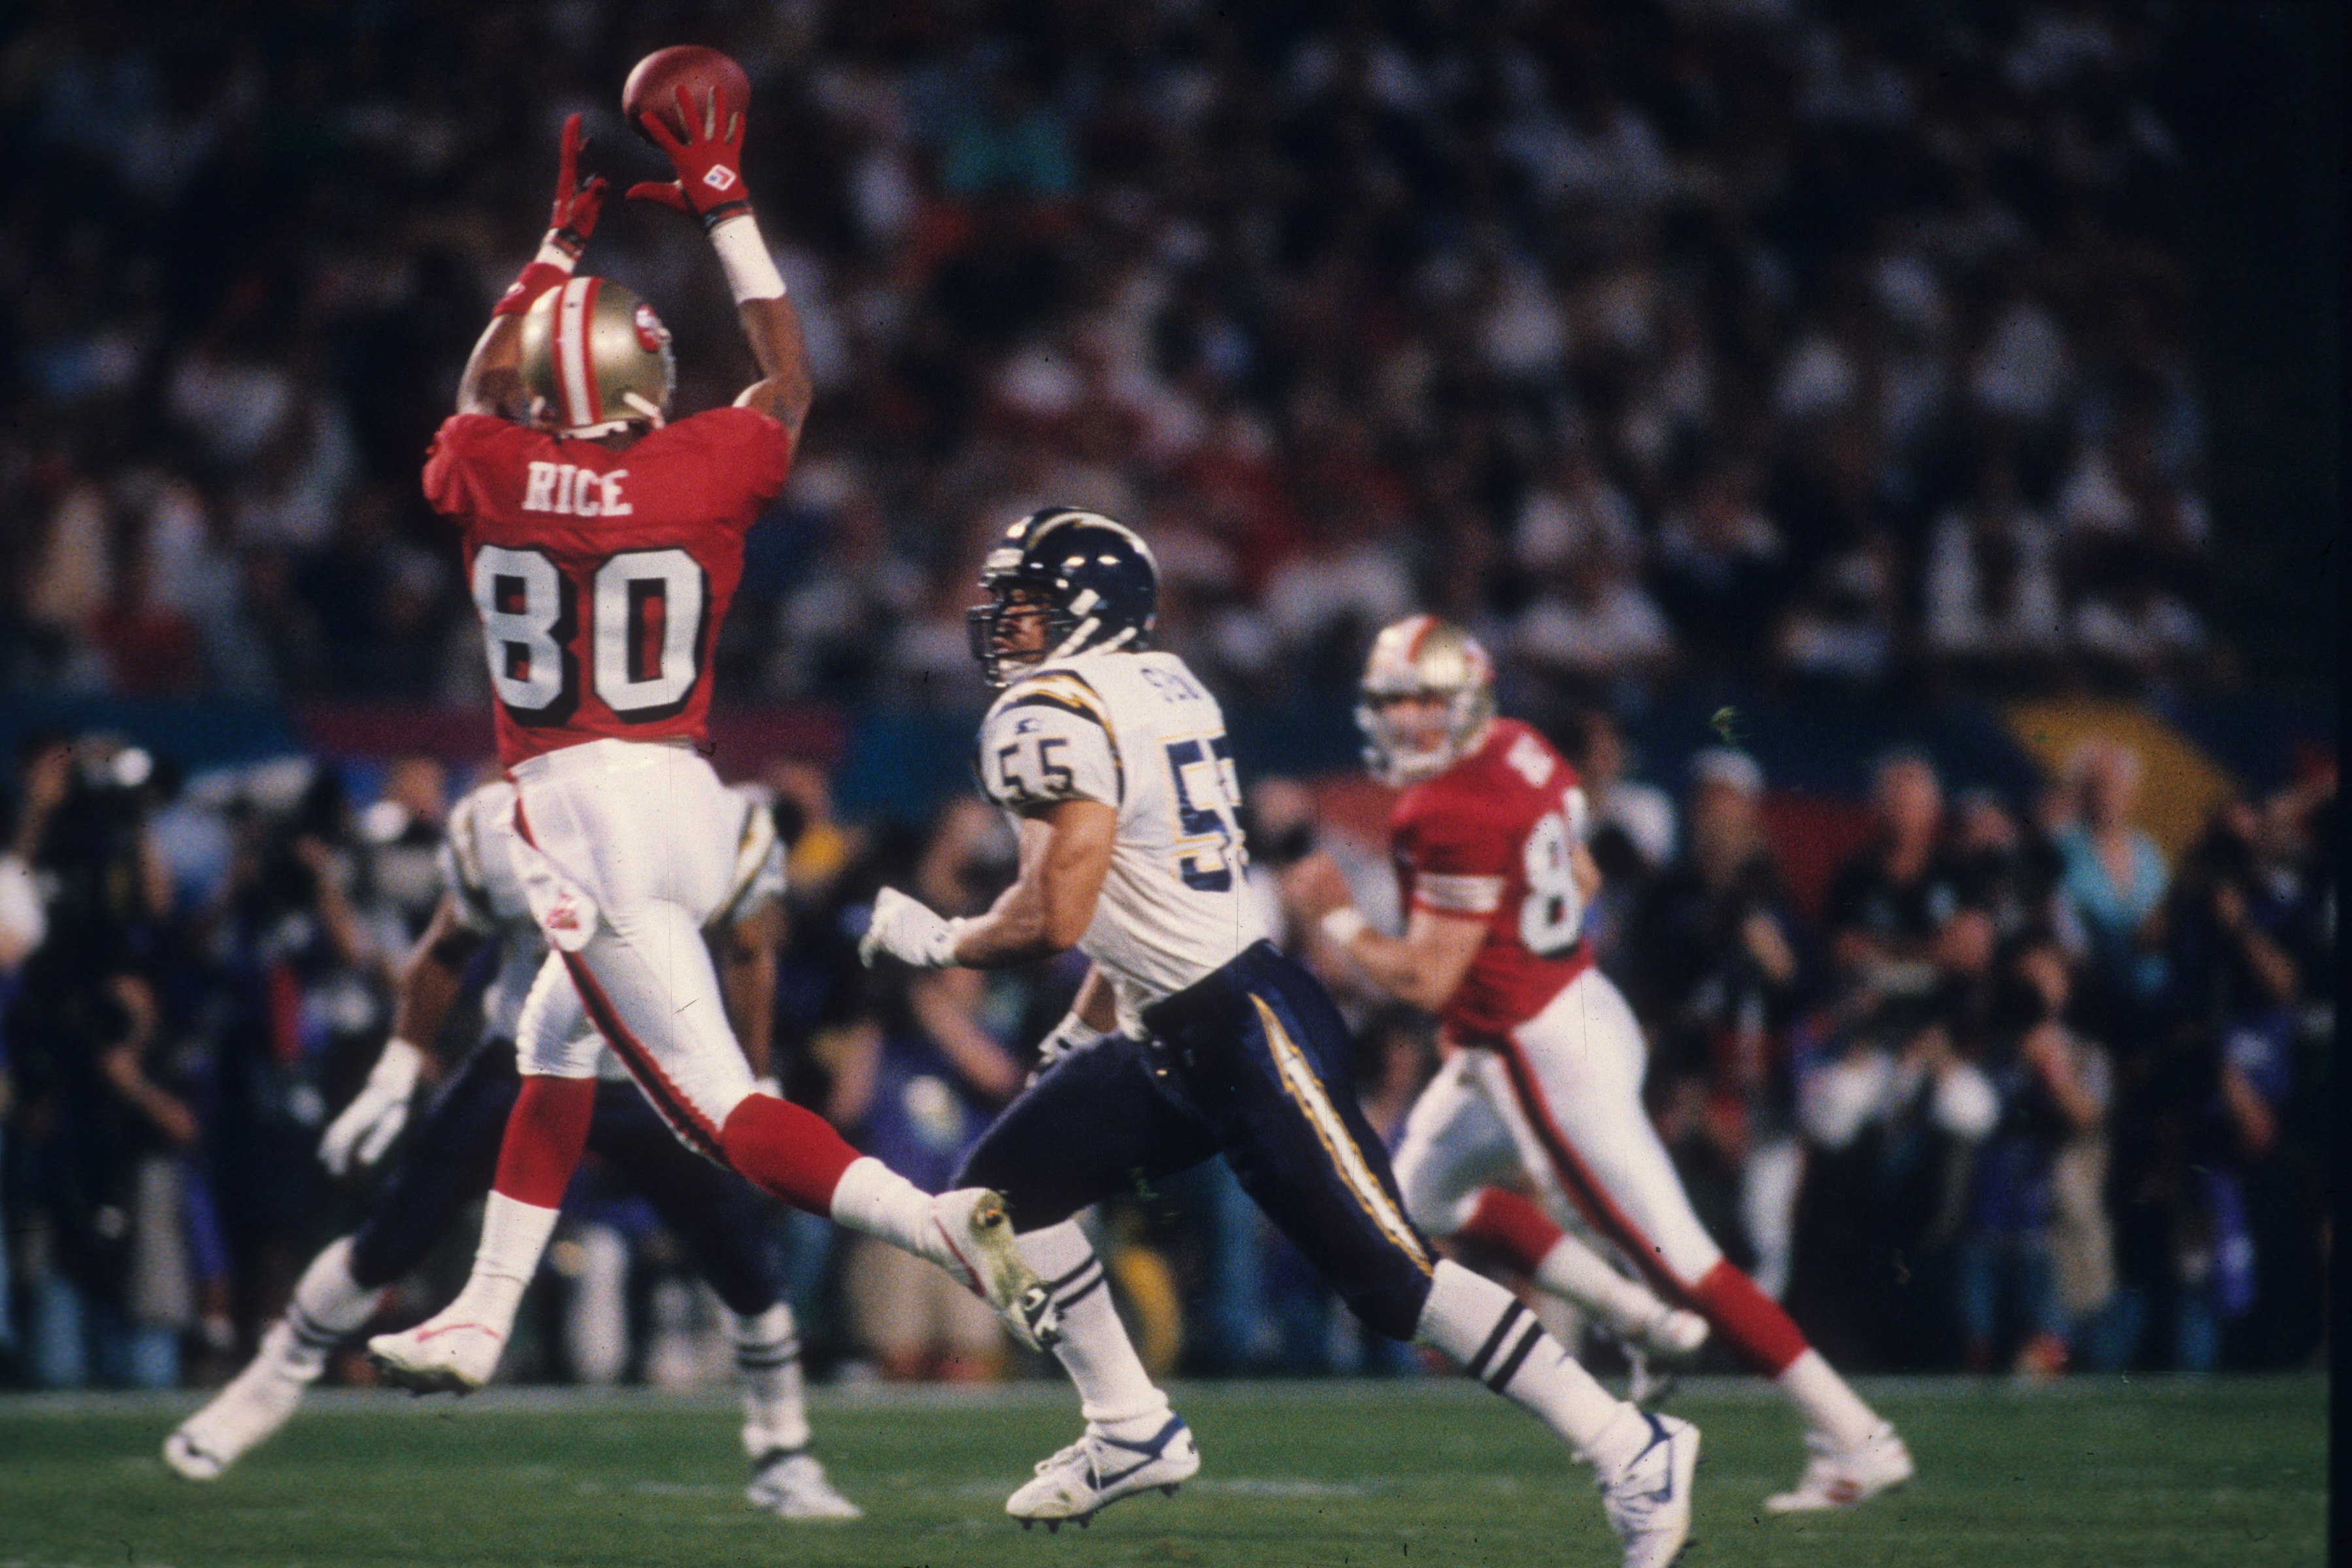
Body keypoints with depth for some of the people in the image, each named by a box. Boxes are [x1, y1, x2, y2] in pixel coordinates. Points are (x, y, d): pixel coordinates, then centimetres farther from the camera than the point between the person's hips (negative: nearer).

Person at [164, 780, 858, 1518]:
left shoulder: (719, 840, -19)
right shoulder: (504, 832, -18)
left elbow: (749, 959, -1)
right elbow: (446, 952, -1)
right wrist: (395, 1079, 1)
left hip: (660, 1089, 0)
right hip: (521, 1065, 0)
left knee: (751, 1277, -6)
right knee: (386, 1247, 1)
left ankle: (782, 1461, 16)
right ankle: (268, 1387, 22)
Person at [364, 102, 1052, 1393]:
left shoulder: (495, 472, -4)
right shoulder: (698, 470, -2)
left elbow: (483, 393, 22)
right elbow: (788, 384, 20)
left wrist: (559, 246, 31)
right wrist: (726, 212, 24)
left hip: (577, 813, -4)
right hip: (678, 797, 4)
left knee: (717, 1111, -10)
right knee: (554, 1060, 23)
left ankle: (934, 1222, -30)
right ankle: (478, 1324, 30)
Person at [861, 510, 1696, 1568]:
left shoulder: (1055, 716, -14)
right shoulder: (1156, 688, 14)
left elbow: (1053, 917, -20)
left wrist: (938, 944, -2)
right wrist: (1082, 1034, 27)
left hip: (1248, 1032, -10)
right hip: (1177, 1040, 10)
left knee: (1389, 1273, -10)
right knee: (1009, 1183, 12)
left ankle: (1630, 1451, -8)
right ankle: (1131, 1433, 18)